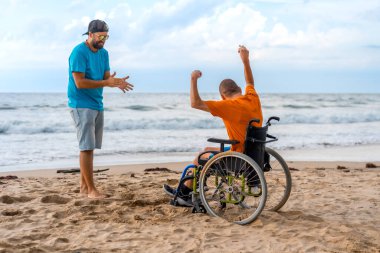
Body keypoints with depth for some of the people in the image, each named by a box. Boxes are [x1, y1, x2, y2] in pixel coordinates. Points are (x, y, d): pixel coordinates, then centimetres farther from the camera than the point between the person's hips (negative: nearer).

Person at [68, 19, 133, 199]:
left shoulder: (103, 53, 12)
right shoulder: (79, 52, -13)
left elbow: (106, 77, 6)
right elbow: (80, 83, -20)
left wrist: (117, 83, -18)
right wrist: (107, 83, -26)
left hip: (97, 105, 8)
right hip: (81, 105, -8)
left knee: (90, 147, 10)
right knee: (87, 147, -9)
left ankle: (84, 186, 17)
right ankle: (91, 189, -6)